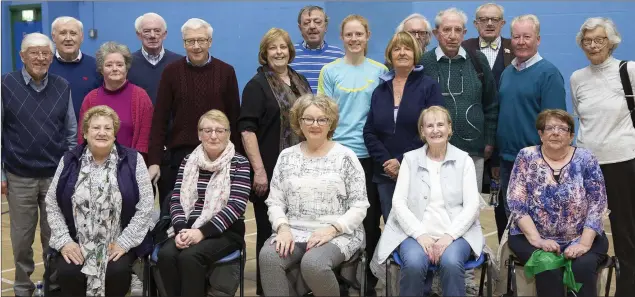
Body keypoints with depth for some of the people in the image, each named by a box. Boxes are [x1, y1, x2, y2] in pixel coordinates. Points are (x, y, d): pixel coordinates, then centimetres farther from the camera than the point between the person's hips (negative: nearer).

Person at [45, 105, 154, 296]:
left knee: (116, 272, -29)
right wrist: (64, 240, -5)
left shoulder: (133, 160, -1)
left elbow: (145, 207, -4)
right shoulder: (69, 161, 6)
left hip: (119, 244, -1)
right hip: (76, 243, 2)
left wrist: (123, 242, -10)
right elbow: (52, 204, 8)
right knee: (67, 272, -26)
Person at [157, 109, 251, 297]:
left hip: (225, 232, -3)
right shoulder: (188, 161, 12)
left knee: (189, 256, -32)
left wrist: (202, 232, -20)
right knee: (166, 254, -27)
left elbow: (236, 206, -10)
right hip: (189, 229, 4)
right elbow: (176, 200, 6)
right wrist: (181, 229, -15)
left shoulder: (239, 163, 0)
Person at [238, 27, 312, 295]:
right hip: (271, 171, -6)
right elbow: (247, 129, -13)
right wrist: (259, 170, -20)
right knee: (270, 231, 0)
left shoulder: (300, 82, 14)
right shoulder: (257, 85, -6)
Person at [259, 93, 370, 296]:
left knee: (313, 263, -34)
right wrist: (283, 227, -10)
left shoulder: (345, 157, 0)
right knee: (268, 256, -29)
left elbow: (359, 206, -3)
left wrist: (332, 229, -16)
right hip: (294, 232, 3)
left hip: (338, 234, -3)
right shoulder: (286, 156, 10)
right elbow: (274, 202, 10)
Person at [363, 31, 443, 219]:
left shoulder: (429, 87, 1)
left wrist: (403, 162, -14)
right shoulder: (380, 90, 13)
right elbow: (369, 132, 9)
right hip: (386, 175, 4)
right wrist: (385, 161, -7)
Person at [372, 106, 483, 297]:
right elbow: (398, 202, 0)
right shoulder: (410, 159, 9)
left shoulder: (463, 159, 8)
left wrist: (450, 235, -15)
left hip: (456, 233, 0)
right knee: (414, 264, -31)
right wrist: (420, 234, -14)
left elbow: (472, 205, 0)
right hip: (416, 233, 0)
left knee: (451, 263, -33)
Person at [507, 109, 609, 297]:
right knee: (548, 268, -29)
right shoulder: (526, 157, 1)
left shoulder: (586, 159, 2)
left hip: (580, 238, 1)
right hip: (532, 237, -1)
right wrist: (537, 240, -18)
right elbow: (516, 203, -6)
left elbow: (597, 205, -3)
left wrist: (584, 243, -16)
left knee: (583, 267, -28)